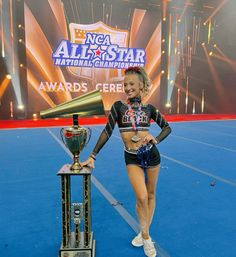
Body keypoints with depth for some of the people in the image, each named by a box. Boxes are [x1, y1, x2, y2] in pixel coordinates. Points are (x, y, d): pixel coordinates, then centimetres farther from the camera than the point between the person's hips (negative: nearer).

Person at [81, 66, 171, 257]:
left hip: (151, 154, 2)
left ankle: (145, 232, 35)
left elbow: (167, 127, 8)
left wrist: (156, 140, -12)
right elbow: (107, 132, -6)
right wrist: (93, 156, -10)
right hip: (132, 158, -2)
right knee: (141, 197, -11)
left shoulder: (148, 108, 0)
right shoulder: (119, 106, -5)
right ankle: (146, 235, 17)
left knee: (150, 195, 13)